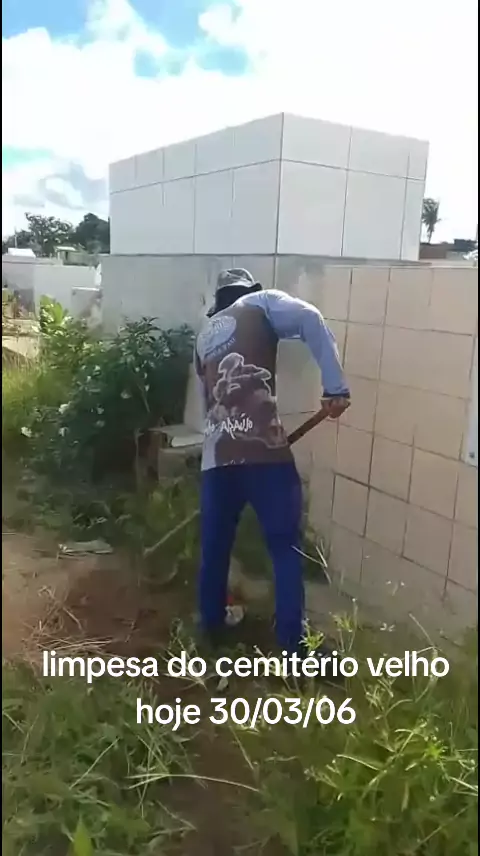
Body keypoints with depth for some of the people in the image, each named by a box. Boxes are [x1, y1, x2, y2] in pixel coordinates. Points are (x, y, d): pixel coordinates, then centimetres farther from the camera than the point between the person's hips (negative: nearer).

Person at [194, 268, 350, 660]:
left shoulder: (205, 335, 27)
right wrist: (336, 386, -14)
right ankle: (293, 647, 12)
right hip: (263, 448, -5)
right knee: (286, 549, 6)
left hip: (216, 455, 6)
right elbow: (310, 319, -10)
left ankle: (211, 626, 37)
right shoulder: (260, 304, 11)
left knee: (215, 546, 20)